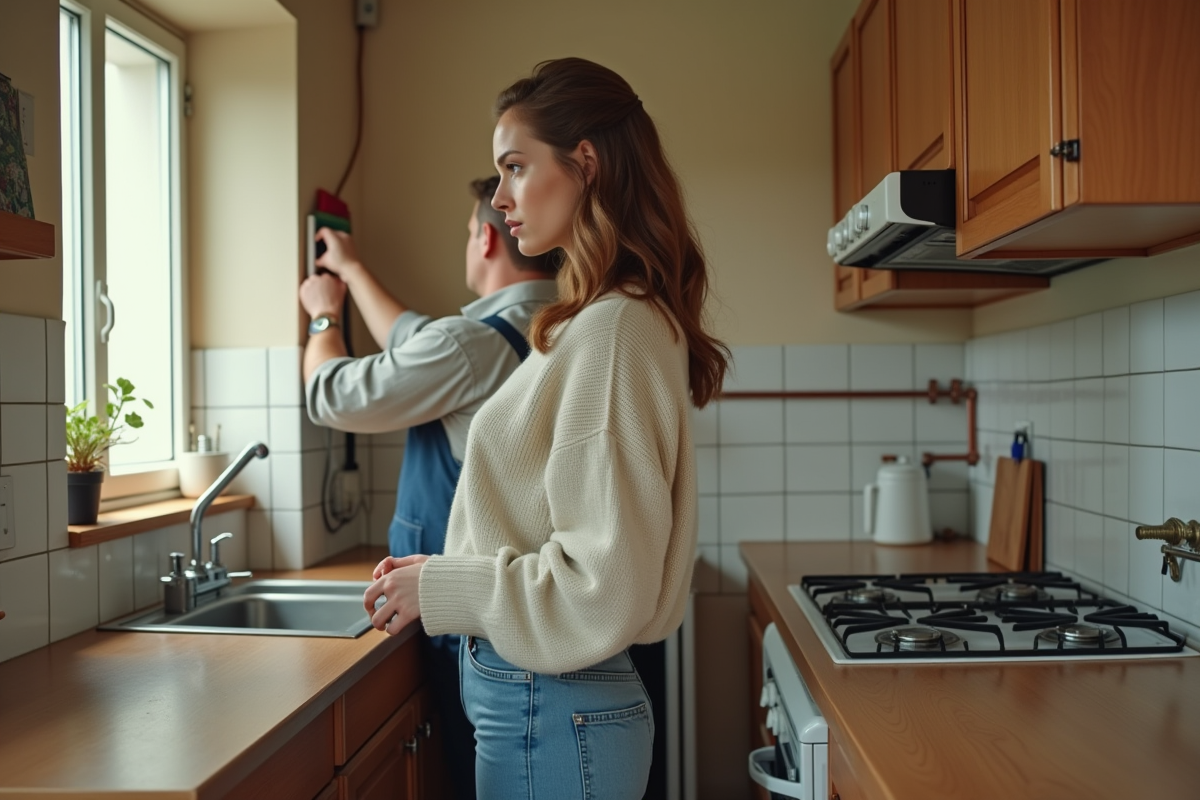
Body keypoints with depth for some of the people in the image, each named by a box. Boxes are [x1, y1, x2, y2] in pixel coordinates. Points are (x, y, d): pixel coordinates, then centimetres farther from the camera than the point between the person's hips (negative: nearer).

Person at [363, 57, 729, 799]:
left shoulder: (613, 330, -21)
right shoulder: (590, 322, 7)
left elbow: (604, 588, -24)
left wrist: (442, 587, -13)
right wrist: (442, 572, 6)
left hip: (551, 716, -8)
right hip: (543, 701, 8)